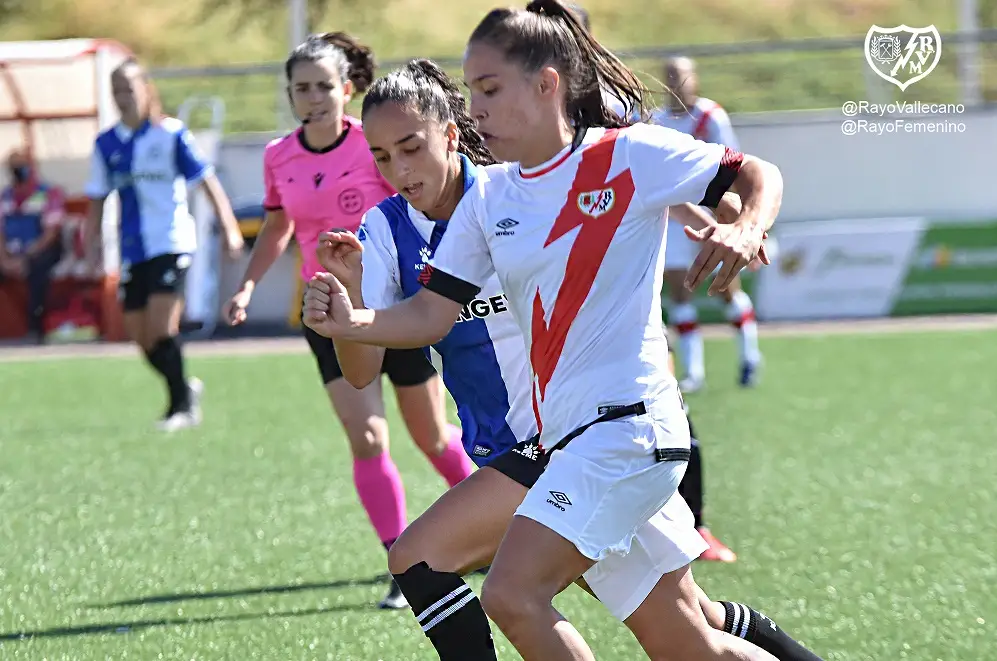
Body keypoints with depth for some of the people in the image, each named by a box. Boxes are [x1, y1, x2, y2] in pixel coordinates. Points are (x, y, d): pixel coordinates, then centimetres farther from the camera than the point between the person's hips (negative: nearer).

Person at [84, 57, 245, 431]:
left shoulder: (171, 135, -4)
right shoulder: (106, 144, 7)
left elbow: (207, 181, -1)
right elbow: (97, 200, 14)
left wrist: (229, 228, -7)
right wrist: (89, 245, 5)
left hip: (171, 244, -5)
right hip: (133, 251, 5)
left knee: (160, 327, -17)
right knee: (141, 337, 5)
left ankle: (181, 405, -5)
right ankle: (186, 388, 29)